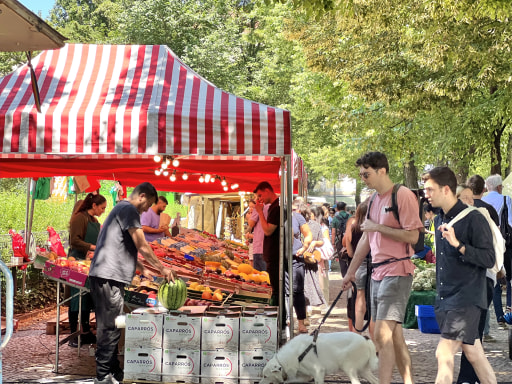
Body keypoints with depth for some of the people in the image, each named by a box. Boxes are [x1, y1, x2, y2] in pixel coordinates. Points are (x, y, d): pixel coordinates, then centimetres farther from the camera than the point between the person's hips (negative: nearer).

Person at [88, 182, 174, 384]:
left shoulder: (121, 209, 24)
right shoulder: (129, 210, -8)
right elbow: (142, 246, -11)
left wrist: (143, 269, 24)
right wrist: (162, 268, -3)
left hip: (104, 276, 10)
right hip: (109, 277, -10)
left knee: (109, 327, 13)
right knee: (110, 328, -8)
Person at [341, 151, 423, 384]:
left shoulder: (403, 196, -11)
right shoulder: (374, 199, 15)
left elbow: (412, 236, -18)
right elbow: (366, 238, 21)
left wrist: (378, 227, -14)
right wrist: (350, 273, 22)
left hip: (397, 272, -9)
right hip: (378, 273, 9)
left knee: (382, 334, -15)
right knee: (394, 335, 11)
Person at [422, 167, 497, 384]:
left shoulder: (473, 219, -13)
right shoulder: (440, 220, 12)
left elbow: (489, 259, -17)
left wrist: (458, 245, -27)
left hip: (467, 299, -8)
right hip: (445, 299, 8)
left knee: (444, 353, -15)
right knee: (473, 353, 14)